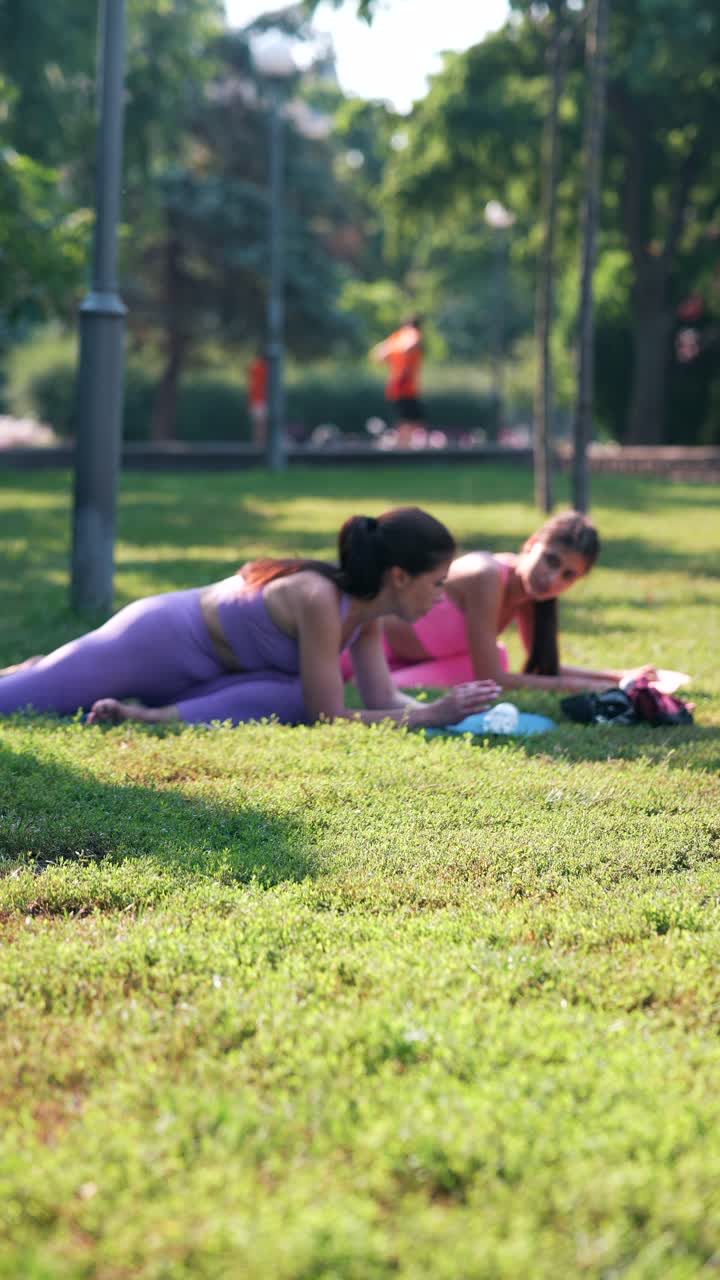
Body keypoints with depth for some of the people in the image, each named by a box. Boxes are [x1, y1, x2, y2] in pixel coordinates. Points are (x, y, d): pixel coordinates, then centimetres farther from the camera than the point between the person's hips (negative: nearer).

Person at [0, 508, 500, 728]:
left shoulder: (366, 612, -5)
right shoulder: (320, 600, -31)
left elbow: (384, 700, -1)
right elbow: (329, 718, -29)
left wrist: (445, 707, -17)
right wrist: (433, 715, -28)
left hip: (189, 672, 9)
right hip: (153, 642, -9)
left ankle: (153, 717, -1)